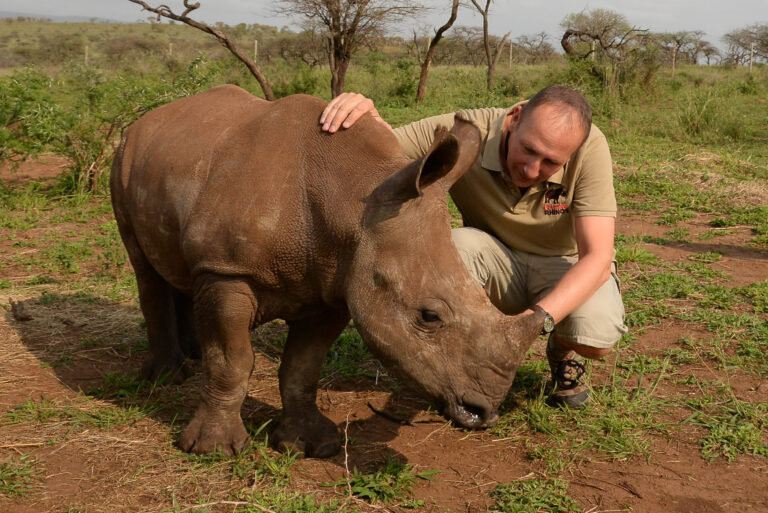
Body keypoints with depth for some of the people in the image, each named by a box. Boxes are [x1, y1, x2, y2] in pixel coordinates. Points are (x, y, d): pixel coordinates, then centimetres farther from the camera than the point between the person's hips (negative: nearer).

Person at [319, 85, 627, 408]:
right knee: (458, 245, -34)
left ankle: (562, 352, 9)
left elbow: (598, 259, -31)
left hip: (568, 266, -1)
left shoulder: (589, 146, -27)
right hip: (499, 260, 1)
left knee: (597, 338, -33)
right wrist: (365, 116, -47)